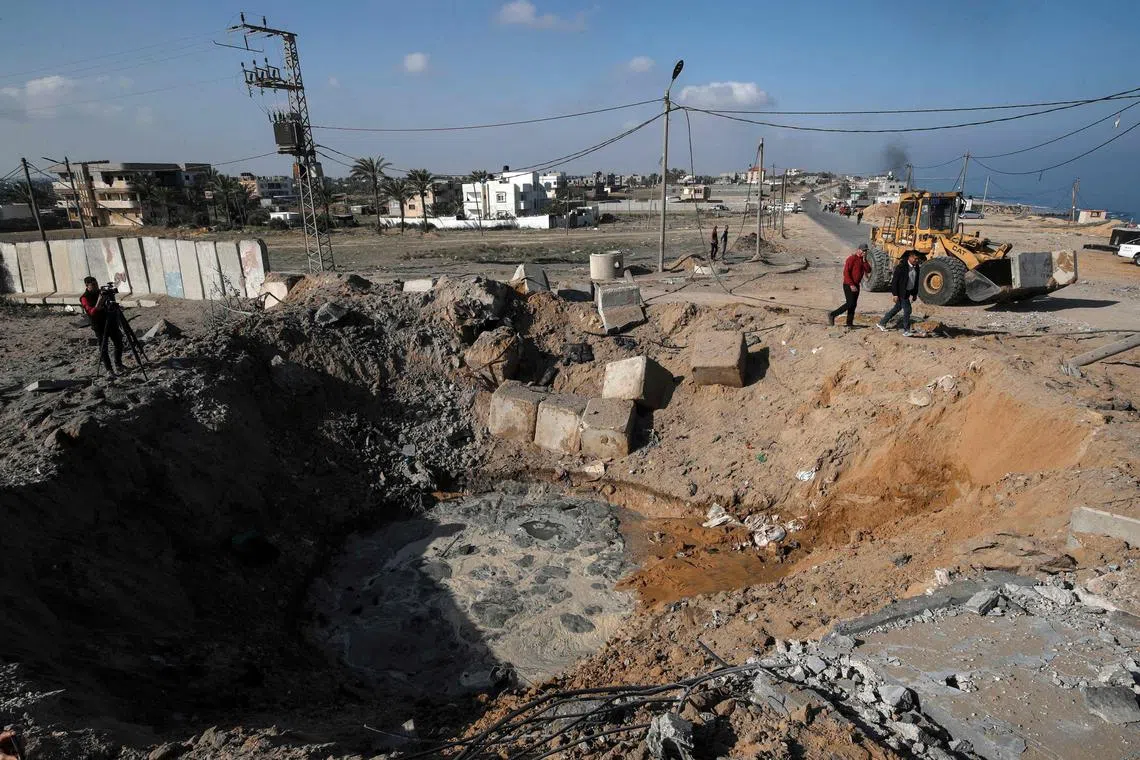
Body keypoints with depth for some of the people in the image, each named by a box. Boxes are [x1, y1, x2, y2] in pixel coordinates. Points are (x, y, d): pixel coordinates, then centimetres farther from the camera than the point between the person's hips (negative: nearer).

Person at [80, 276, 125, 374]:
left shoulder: (100, 293, 8)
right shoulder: (85, 298, -10)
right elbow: (92, 312, -23)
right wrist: (99, 302, -35)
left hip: (111, 322, 6)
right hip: (100, 326, -6)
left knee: (119, 343, 9)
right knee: (103, 348, -1)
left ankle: (118, 364, 26)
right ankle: (109, 370, 5)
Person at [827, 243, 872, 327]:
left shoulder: (863, 260, 12)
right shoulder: (852, 258, -13)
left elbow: (868, 270, 2)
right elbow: (846, 272, -19)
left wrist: (864, 260, -10)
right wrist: (851, 285, -23)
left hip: (856, 285, 8)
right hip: (849, 285, -8)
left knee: (853, 304, 8)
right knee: (850, 304, -13)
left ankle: (849, 323, 12)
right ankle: (832, 315, -3)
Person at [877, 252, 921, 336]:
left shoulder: (916, 267, 5)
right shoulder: (901, 267, -18)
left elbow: (916, 281, 15)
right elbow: (894, 281, -17)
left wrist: (915, 294, 15)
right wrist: (895, 294, -19)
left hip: (908, 292, 8)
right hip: (901, 292, -8)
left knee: (897, 308, 16)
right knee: (907, 310, -9)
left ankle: (882, 323, 28)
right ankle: (906, 330, 1)